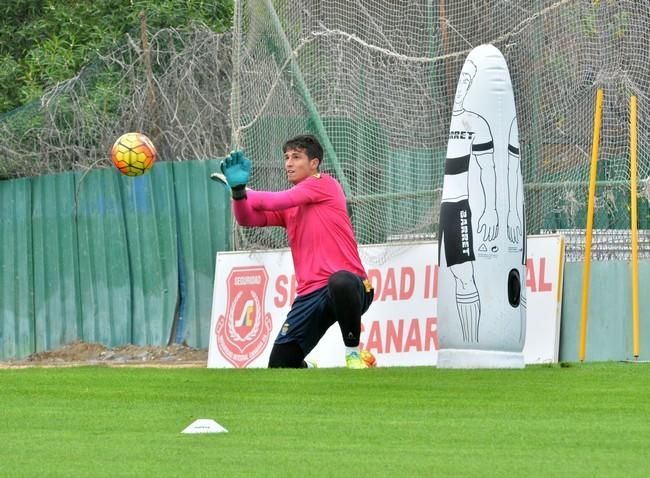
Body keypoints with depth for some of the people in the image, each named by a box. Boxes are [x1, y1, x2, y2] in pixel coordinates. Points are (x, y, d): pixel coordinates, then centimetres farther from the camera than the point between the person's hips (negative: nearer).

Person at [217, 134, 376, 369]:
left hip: (348, 287, -7)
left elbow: (277, 201, -7)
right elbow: (247, 219, 6)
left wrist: (242, 190, 8)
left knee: (340, 281, -45)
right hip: (310, 295, 7)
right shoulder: (287, 206, 19)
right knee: (279, 365, 1)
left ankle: (354, 353, -24)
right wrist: (238, 190, -14)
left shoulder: (324, 184, 1)